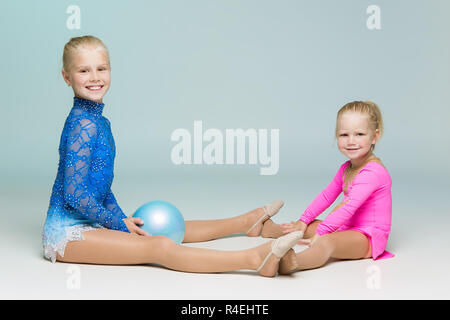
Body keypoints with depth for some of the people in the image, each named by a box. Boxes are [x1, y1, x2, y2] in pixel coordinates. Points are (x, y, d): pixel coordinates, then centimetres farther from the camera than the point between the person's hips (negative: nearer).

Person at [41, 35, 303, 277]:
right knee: (159, 247, -22)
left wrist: (122, 219, 7)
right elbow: (75, 194, -22)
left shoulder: (99, 123, 12)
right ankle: (255, 259, -33)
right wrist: (120, 223, -13)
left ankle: (245, 222, 33)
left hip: (91, 222, 10)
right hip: (68, 233, -10)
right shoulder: (83, 125, -18)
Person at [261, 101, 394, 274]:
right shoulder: (346, 168, 13)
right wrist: (303, 221, 14)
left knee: (327, 242, -37)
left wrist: (320, 233, -30)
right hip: (347, 227, 10)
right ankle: (270, 229, 49)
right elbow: (327, 195, 21)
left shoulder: (373, 172, -20)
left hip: (369, 237, -10)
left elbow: (349, 207, -28)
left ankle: (294, 262, -66)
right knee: (308, 226, 19)